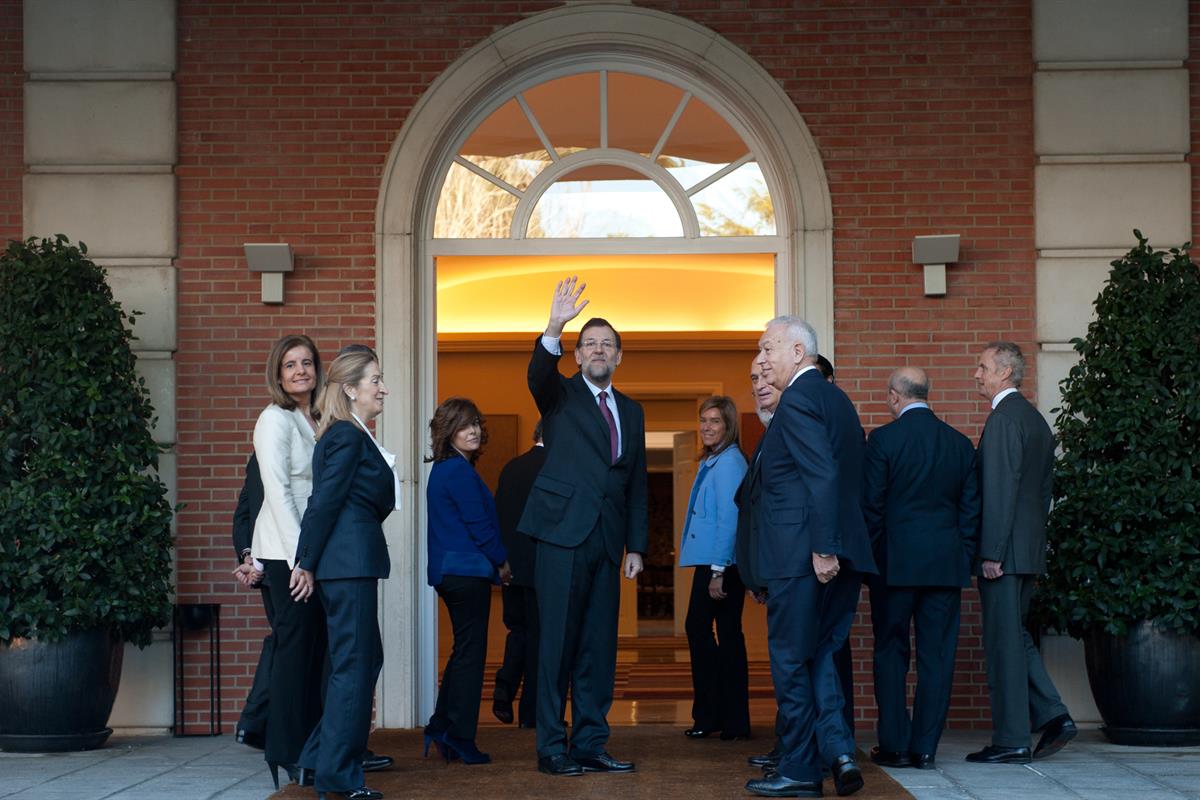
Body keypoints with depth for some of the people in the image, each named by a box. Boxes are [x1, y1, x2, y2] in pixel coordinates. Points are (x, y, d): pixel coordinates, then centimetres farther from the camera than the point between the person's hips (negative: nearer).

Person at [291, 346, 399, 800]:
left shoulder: (350, 436, 18)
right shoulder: (347, 436, -12)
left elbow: (323, 502, 17)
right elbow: (325, 502, -16)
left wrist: (310, 564, 13)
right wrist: (307, 565, -14)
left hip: (349, 564, 10)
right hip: (349, 562, -10)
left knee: (364, 659, 15)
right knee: (353, 665, -5)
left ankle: (318, 761, 19)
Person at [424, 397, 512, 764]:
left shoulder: (443, 470, 15)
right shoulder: (460, 472, -16)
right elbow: (479, 524, -16)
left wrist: (494, 562, 14)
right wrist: (502, 562, -3)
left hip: (448, 570, 10)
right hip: (468, 570, -10)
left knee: (464, 651, 17)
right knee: (470, 653, -3)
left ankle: (442, 727, 16)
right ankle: (460, 737, 0)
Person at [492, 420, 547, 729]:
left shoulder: (511, 467, 8)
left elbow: (498, 515, 10)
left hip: (510, 564, 5)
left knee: (518, 629, 19)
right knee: (539, 634, 4)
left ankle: (504, 687, -2)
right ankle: (532, 712, 7)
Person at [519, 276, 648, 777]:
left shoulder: (631, 412, 18)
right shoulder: (561, 395, 5)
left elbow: (637, 485, 18)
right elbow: (537, 374, -20)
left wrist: (636, 545, 11)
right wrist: (554, 328, -37)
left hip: (607, 540, 5)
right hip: (563, 532, -5)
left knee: (599, 647, 6)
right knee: (558, 642, -5)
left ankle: (590, 745, 11)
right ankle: (551, 748, -2)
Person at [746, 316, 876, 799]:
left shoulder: (798, 399, -11)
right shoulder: (837, 399, 18)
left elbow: (822, 476, -21)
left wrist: (823, 547, -23)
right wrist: (833, 545, 20)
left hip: (801, 554, -9)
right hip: (846, 552, 9)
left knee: (791, 659, 0)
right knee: (821, 655, 13)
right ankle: (838, 750, -1)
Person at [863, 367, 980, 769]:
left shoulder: (883, 439, -6)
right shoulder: (961, 443, 7)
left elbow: (871, 506, -7)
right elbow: (971, 509, 8)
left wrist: (869, 559, 3)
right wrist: (964, 558, 14)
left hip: (895, 562, -3)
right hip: (947, 565, 3)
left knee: (890, 653, 6)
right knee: (936, 656, 5)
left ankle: (894, 744, 5)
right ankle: (925, 747, 5)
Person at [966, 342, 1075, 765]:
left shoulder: (1005, 417, -13)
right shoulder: (1036, 420, 16)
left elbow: (1000, 489, -19)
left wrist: (992, 553, -19)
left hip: (1006, 550, -9)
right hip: (1030, 548, 9)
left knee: (1003, 640, -4)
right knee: (1015, 636, 16)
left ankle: (1011, 741, -1)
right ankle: (1052, 716, 9)